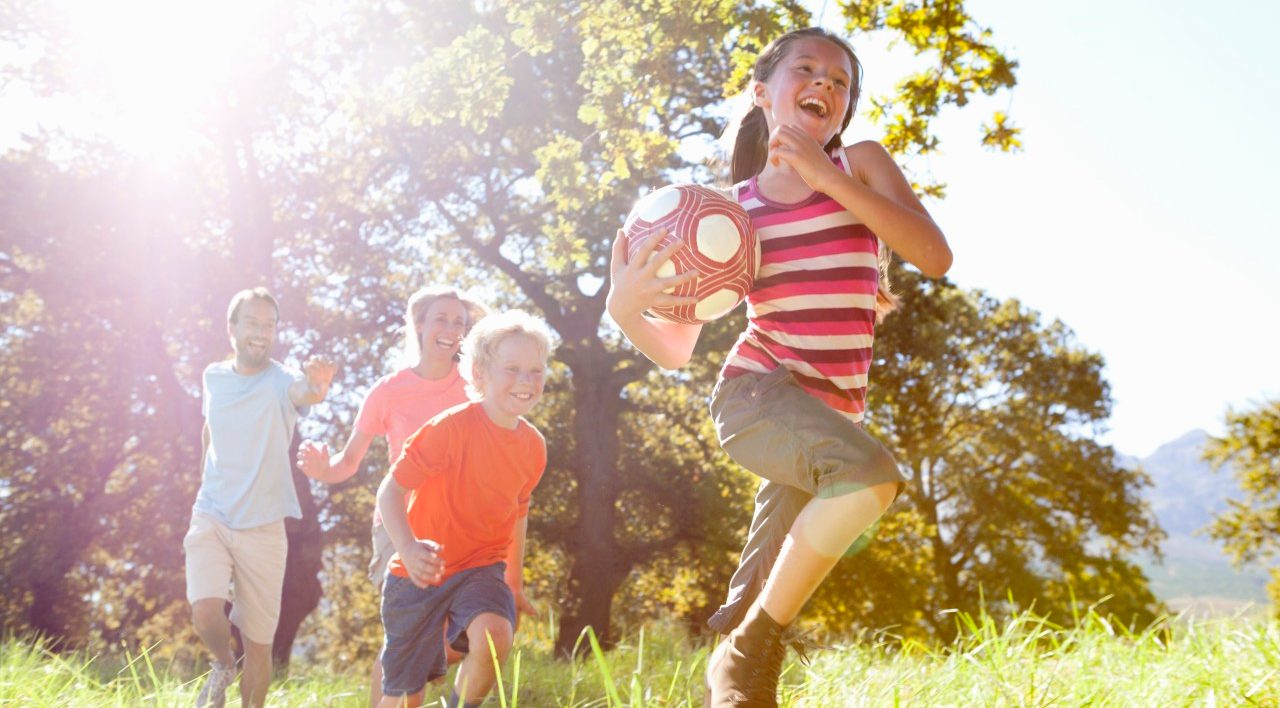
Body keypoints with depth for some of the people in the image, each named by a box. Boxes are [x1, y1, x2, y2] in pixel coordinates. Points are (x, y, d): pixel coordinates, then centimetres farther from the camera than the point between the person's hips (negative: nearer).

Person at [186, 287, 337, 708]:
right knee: (205, 613, -21)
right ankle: (223, 666, 12)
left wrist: (316, 387, -60)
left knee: (259, 647, 4)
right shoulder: (214, 377, 2)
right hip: (211, 517, 2)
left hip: (263, 527, -2)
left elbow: (304, 393, -37)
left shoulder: (283, 382, -12)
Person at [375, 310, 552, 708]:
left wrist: (514, 579, 23)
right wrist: (408, 548, -38)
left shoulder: (533, 446, -2)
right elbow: (391, 489, -20)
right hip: (421, 572, -3)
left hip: (481, 566, 3)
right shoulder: (452, 427, -20)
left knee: (494, 636, -29)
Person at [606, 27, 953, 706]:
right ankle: (750, 653, -15)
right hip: (756, 389, -3)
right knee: (871, 473, -32)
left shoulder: (861, 164, 7)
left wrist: (827, 177, -15)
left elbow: (935, 256, -10)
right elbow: (675, 349, 5)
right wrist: (623, 307, -17)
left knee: (754, 620, 4)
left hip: (831, 414, 3)